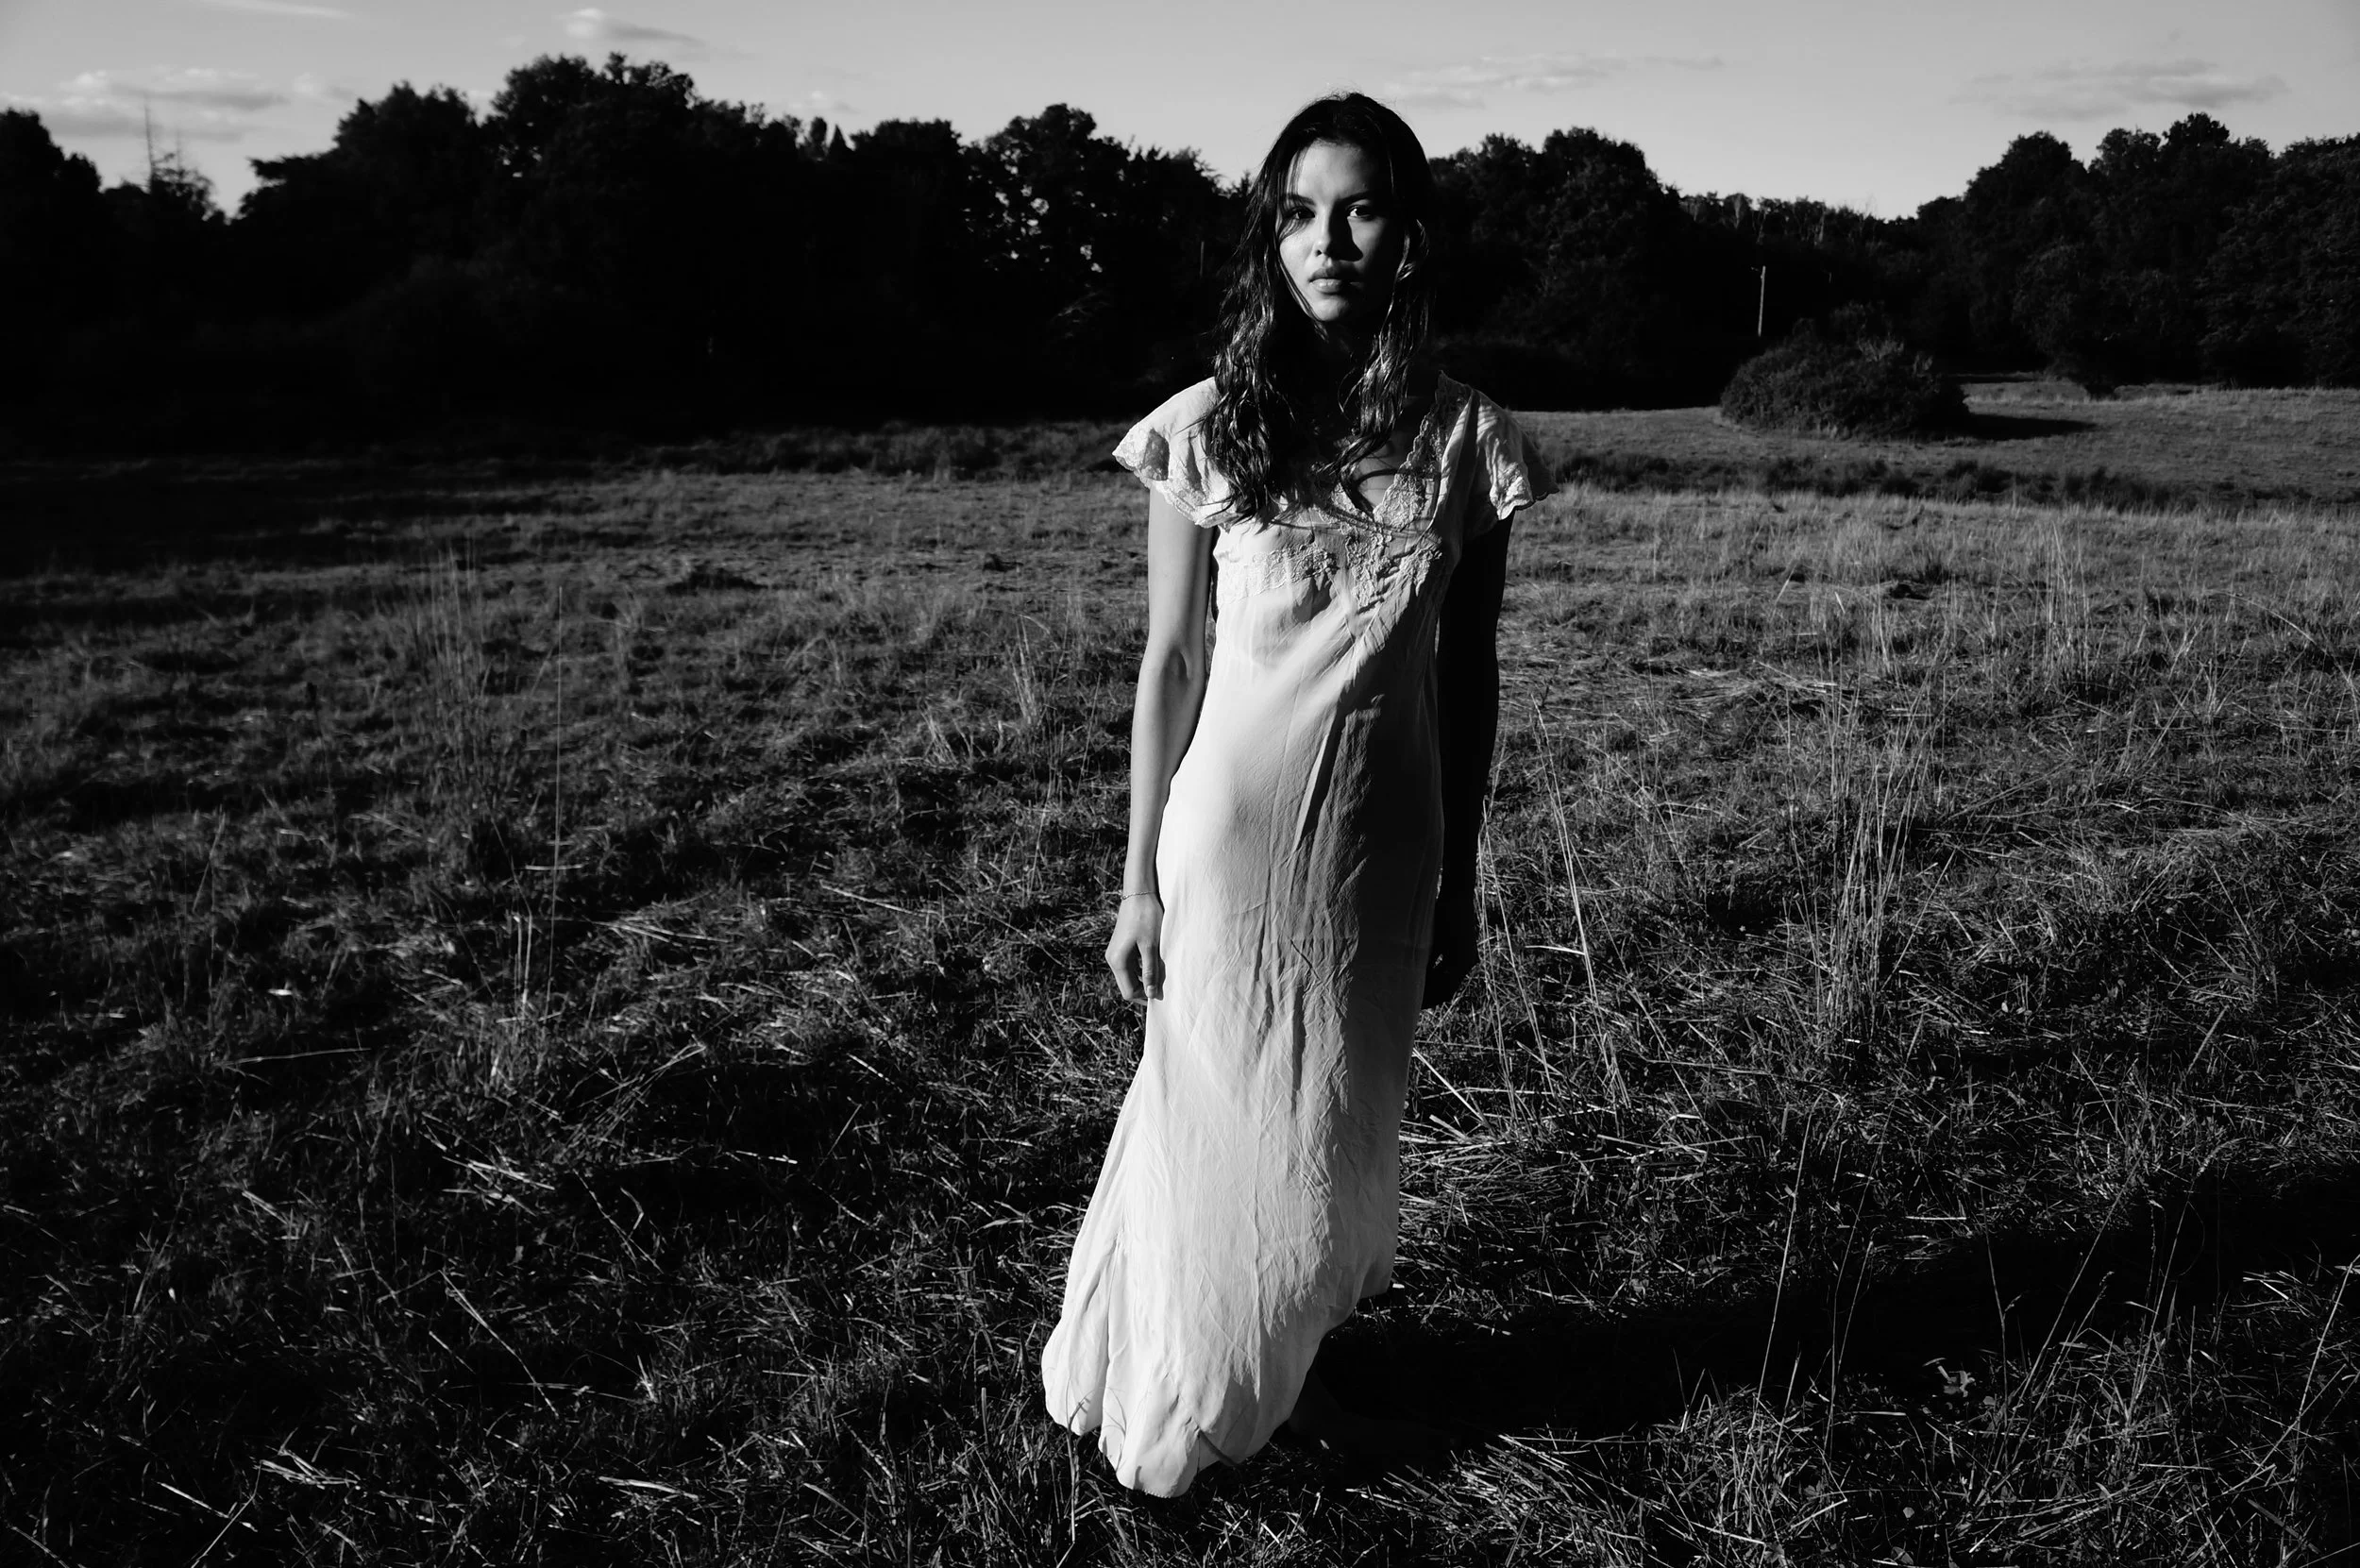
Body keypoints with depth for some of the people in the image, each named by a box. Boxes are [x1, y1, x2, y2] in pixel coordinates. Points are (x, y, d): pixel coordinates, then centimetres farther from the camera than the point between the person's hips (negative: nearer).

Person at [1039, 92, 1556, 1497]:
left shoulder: (1464, 436, -1)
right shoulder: (1209, 429, -6)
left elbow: (1469, 677, 3)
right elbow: (1170, 660, -3)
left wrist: (1459, 888, 5)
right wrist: (1140, 881, -3)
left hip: (1381, 841, 2)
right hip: (1232, 830, -2)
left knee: (1341, 1131, 14)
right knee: (1231, 1125, 10)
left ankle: (1288, 1378, 40)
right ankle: (1192, 1410, 34)